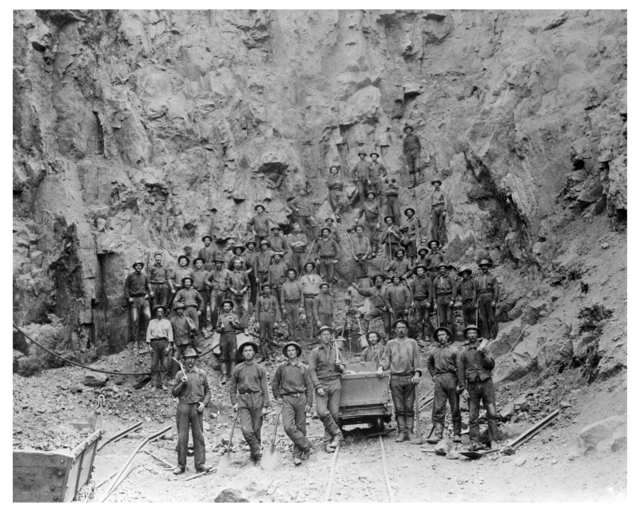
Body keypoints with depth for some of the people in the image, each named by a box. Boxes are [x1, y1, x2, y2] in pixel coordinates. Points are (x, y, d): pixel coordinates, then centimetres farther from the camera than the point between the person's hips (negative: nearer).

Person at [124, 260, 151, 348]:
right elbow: (126, 287, 4)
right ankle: (136, 340, 0)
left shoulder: (144, 276, 14)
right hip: (134, 300, -3)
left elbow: (148, 286, 25)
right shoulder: (130, 276, 4)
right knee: (135, 320, -4)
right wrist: (128, 297, -5)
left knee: (148, 316, -14)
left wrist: (148, 293, 8)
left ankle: (143, 331, 9)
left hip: (144, 298, 3)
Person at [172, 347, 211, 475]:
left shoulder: (201, 373, 8)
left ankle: (200, 465, 5)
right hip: (183, 407, 0)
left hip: (197, 408, 0)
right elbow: (174, 393, 7)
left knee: (199, 436, 0)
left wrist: (204, 403, -3)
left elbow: (208, 390, 11)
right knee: (182, 437, 0)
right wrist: (182, 384, -8)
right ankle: (181, 465, 8)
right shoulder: (180, 374, 8)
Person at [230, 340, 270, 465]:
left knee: (256, 430, 2)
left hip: (256, 399, 0)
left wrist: (265, 406, -2)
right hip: (242, 400, 0)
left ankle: (254, 455, 17)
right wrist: (234, 402, 3)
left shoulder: (260, 369, 6)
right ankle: (258, 453, -3)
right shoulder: (238, 369, 8)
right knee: (246, 430, -14)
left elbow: (265, 388, 4)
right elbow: (232, 388, 14)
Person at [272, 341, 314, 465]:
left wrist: (309, 403, 1)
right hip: (287, 400, 0)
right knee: (288, 427, -17)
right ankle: (306, 446, -3)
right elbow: (274, 384, 17)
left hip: (301, 399, 0)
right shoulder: (281, 367, 7)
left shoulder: (303, 368, 7)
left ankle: (297, 455, 13)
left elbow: (309, 386, 8)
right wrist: (277, 397, 10)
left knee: (300, 427, 2)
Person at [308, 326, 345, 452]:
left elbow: (342, 369, 24)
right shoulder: (315, 352, 3)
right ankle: (337, 433, -2)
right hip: (321, 384, -3)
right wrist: (318, 387, -12)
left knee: (334, 412, -2)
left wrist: (339, 366, -1)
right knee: (321, 411, -19)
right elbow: (312, 370, -3)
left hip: (335, 383, 3)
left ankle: (328, 440, 8)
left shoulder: (335, 351, 15)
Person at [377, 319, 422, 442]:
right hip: (395, 378, 0)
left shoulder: (412, 343, 12)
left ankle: (410, 432, 2)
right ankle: (402, 432, 3)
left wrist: (417, 373, -6)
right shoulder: (390, 344, 14)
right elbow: (385, 359, 9)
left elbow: (416, 360, 7)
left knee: (409, 407, 0)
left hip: (409, 378, 0)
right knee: (399, 408, 0)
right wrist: (381, 367, -11)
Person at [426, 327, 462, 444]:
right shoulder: (433, 351, 12)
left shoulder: (454, 350, 1)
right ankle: (437, 433, -4)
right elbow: (429, 363, 29)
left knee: (455, 408, 3)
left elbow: (459, 367, -3)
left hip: (451, 378, -3)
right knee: (438, 408, -2)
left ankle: (457, 434, 10)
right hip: (438, 380, 3)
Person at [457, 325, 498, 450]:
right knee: (473, 416, -1)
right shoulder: (463, 353, 8)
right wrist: (463, 388, 0)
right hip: (472, 386, 0)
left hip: (486, 384, 0)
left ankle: (493, 441, -4)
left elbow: (491, 365, 1)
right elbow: (461, 372, 7)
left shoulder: (484, 348, 9)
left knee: (492, 413, -7)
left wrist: (483, 355, -13)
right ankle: (475, 442, 3)